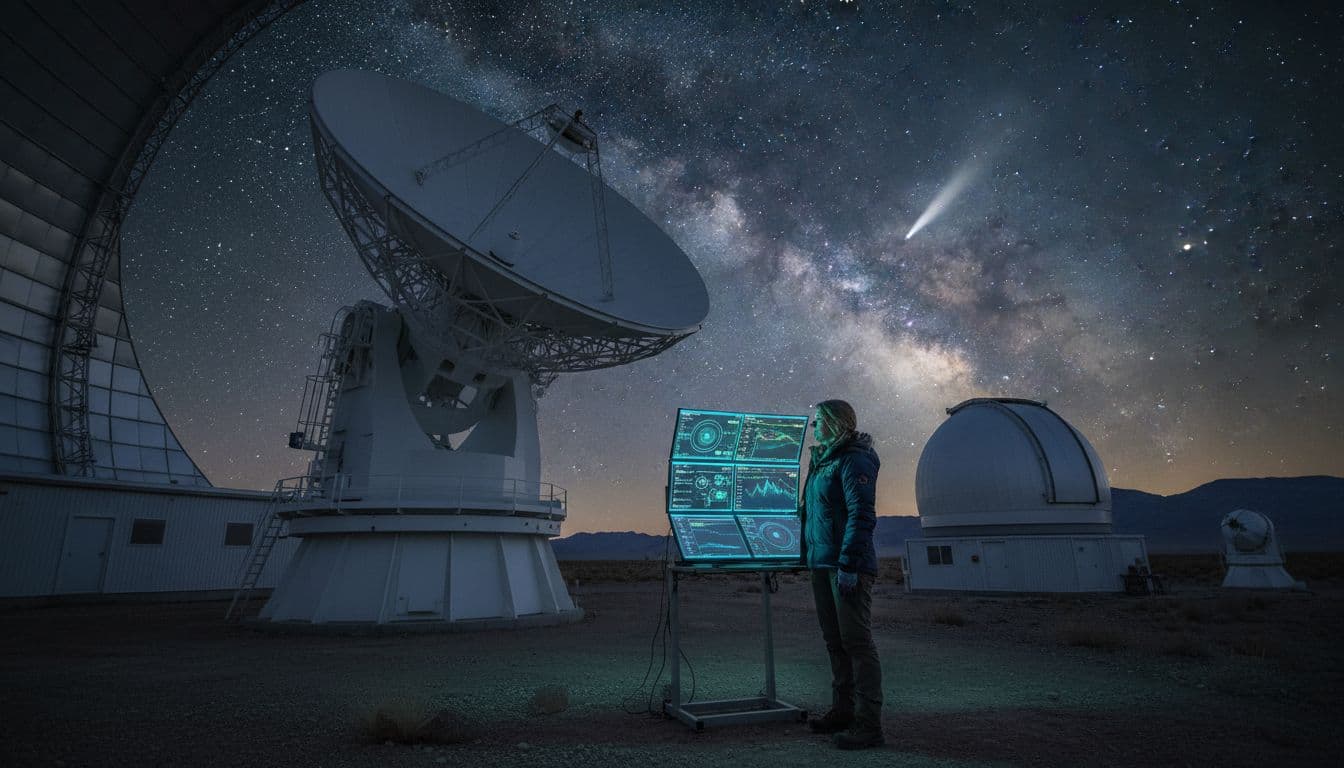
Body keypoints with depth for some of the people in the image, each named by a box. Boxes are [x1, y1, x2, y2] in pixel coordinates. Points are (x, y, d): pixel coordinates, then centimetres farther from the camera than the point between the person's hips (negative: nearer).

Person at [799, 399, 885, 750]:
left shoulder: (853, 460, -11)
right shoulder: (822, 461, 16)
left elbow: (861, 515, -18)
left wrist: (848, 564, -22)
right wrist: (811, 557, 20)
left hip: (847, 566, -9)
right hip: (822, 564, 9)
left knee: (856, 642, -5)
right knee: (835, 641, 15)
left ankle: (869, 725, 1)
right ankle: (842, 711, 26)